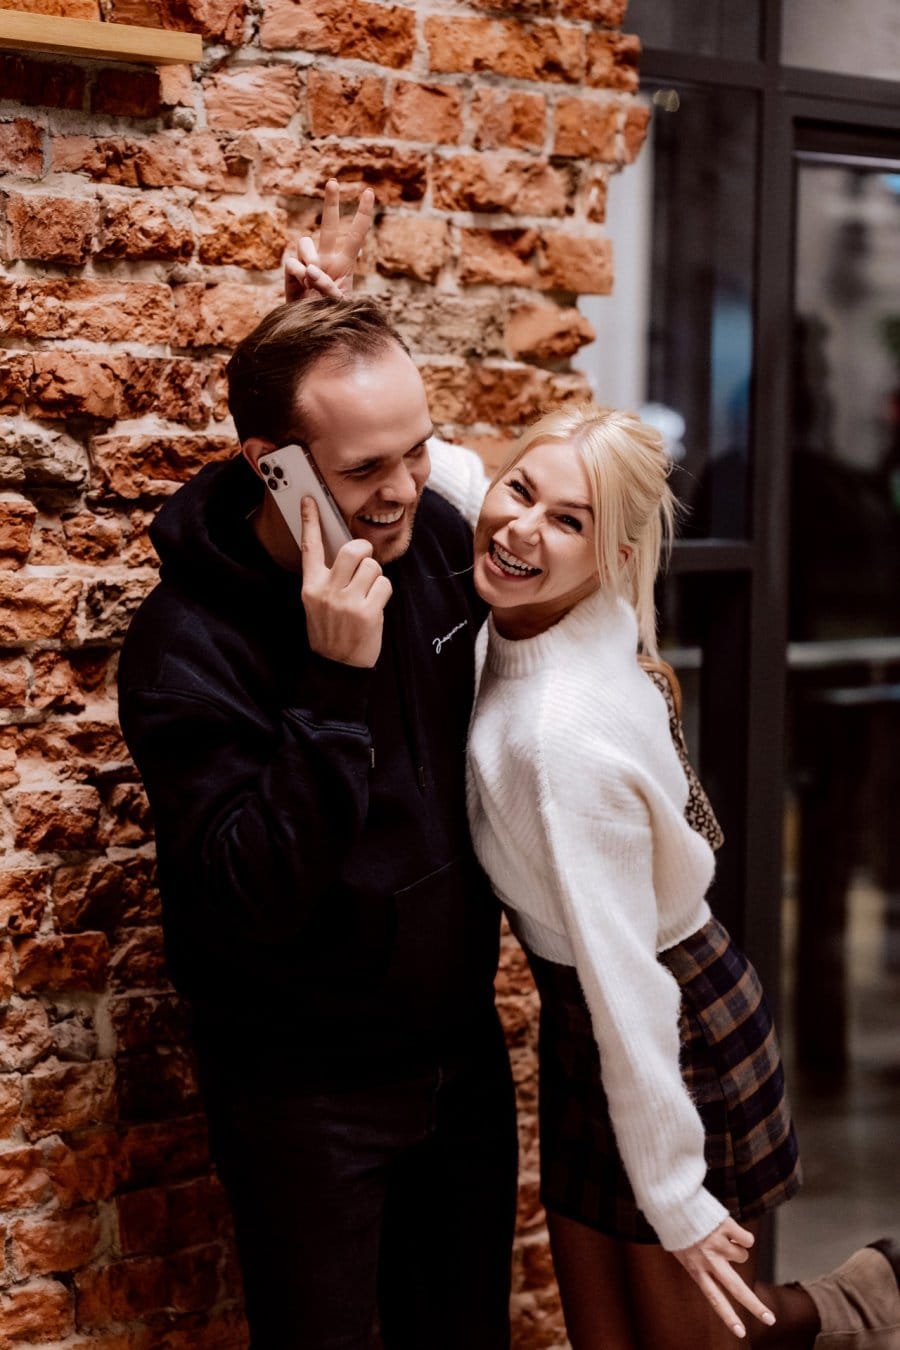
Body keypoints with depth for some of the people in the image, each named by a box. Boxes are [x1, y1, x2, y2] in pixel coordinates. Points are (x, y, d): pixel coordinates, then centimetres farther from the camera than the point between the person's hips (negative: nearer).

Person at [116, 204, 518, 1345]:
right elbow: (251, 899, -30)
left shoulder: (436, 534, -5)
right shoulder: (186, 641, -23)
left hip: (462, 1051, 6)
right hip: (308, 1092, -5)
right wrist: (334, 682, -36)